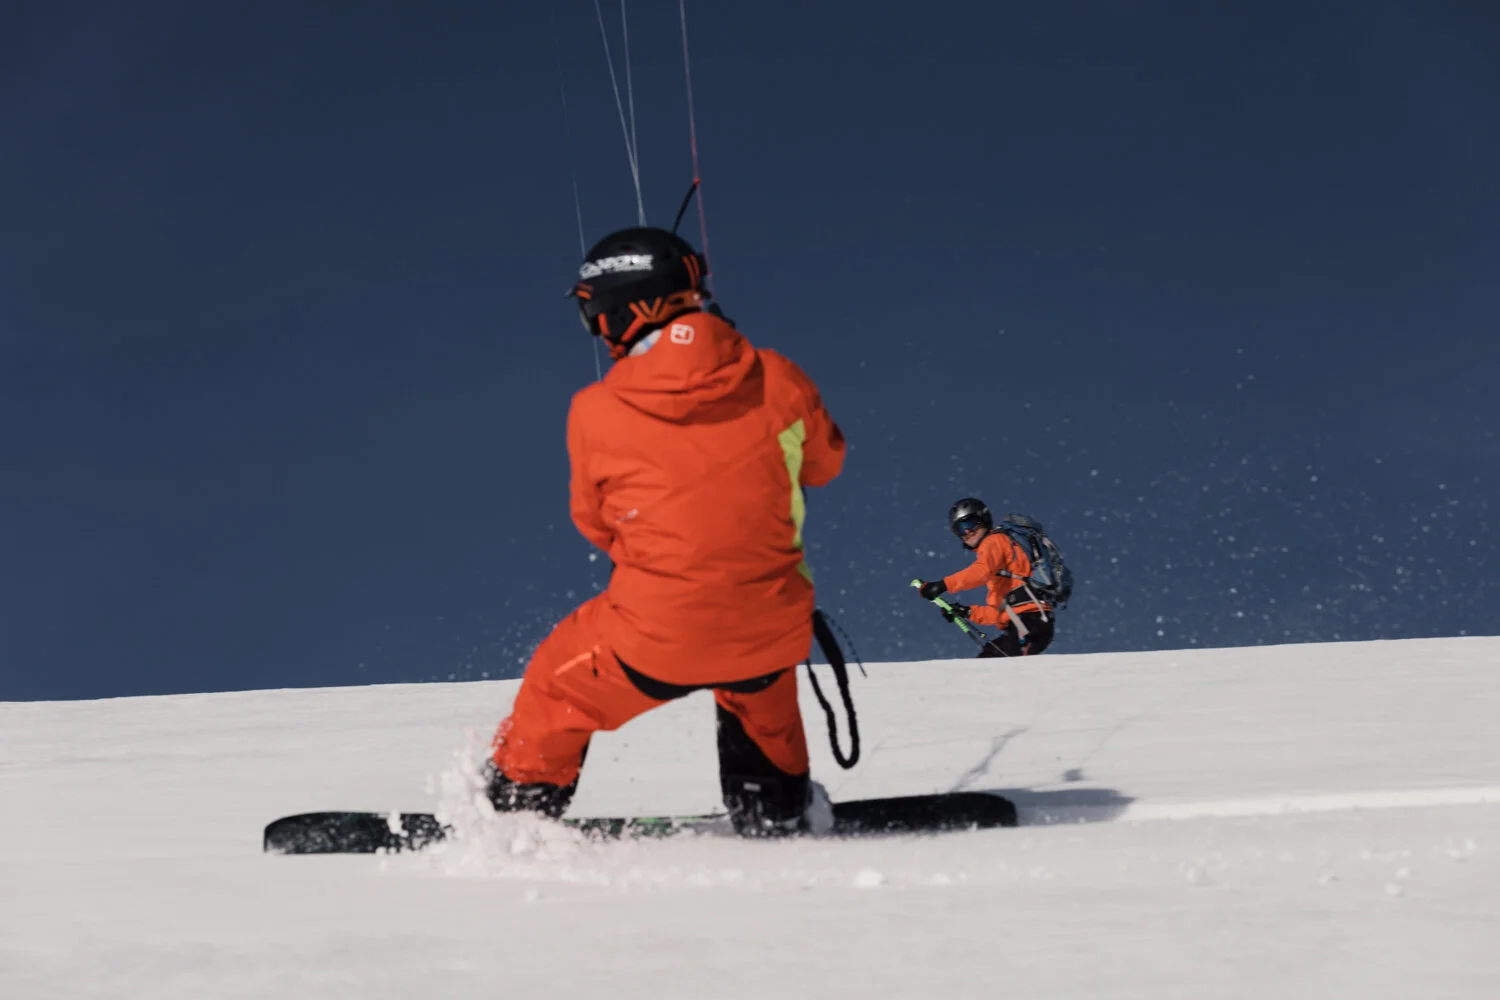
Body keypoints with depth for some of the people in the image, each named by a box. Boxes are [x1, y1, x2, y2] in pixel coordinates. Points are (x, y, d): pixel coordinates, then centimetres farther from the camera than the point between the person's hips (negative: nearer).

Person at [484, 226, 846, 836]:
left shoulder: (595, 412, -9)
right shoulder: (776, 380, -7)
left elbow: (595, 523, 6)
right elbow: (825, 460, 12)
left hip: (656, 637, -2)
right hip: (770, 631, 2)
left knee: (556, 685, 26)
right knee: (760, 684, 38)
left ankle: (517, 809, 35)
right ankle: (772, 803, 46)